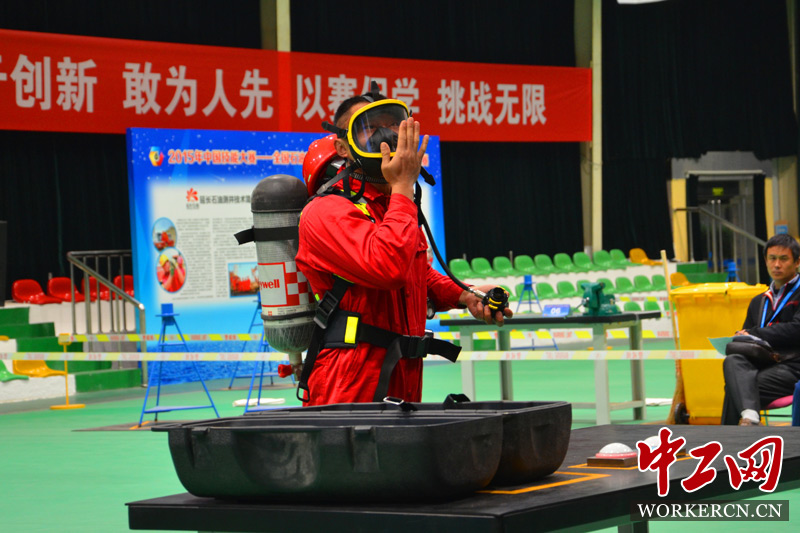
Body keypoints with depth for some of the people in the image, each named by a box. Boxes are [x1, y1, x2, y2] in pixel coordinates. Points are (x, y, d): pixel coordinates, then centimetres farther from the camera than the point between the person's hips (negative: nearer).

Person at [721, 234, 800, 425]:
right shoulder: (759, 302, 30)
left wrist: (753, 335, -8)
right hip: (762, 365, 5)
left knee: (734, 388, -29)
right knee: (732, 361, -31)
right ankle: (749, 416, -54)